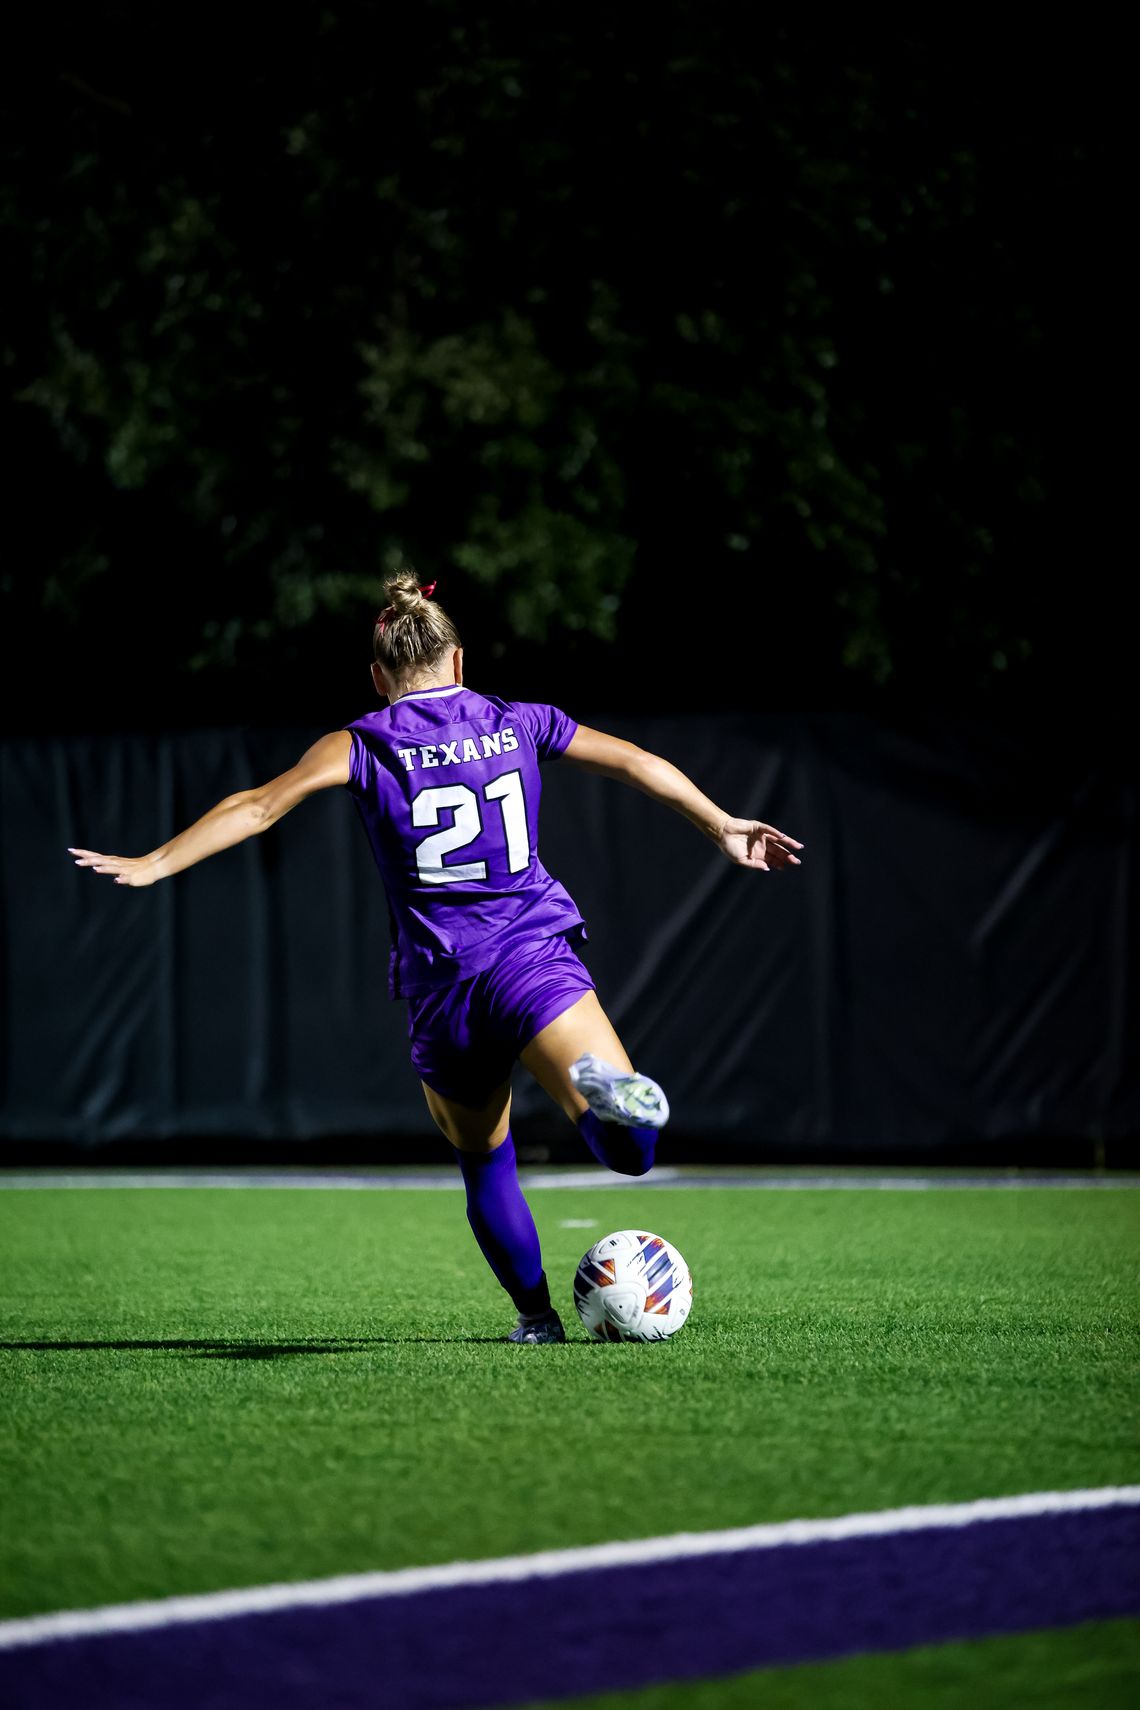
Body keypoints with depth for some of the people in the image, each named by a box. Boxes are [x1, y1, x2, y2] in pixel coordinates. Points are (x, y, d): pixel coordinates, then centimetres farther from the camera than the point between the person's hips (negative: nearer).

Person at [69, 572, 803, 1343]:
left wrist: (156, 864, -1)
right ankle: (602, 1086, -45)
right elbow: (640, 764, 19)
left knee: (485, 1164, 22)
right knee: (631, 1152, -13)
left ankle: (536, 1311, 16)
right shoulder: (520, 723, 12)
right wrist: (721, 825, 31)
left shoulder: (361, 746, 5)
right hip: (537, 958, 0)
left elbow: (260, 805, -3)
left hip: (441, 984, 0)